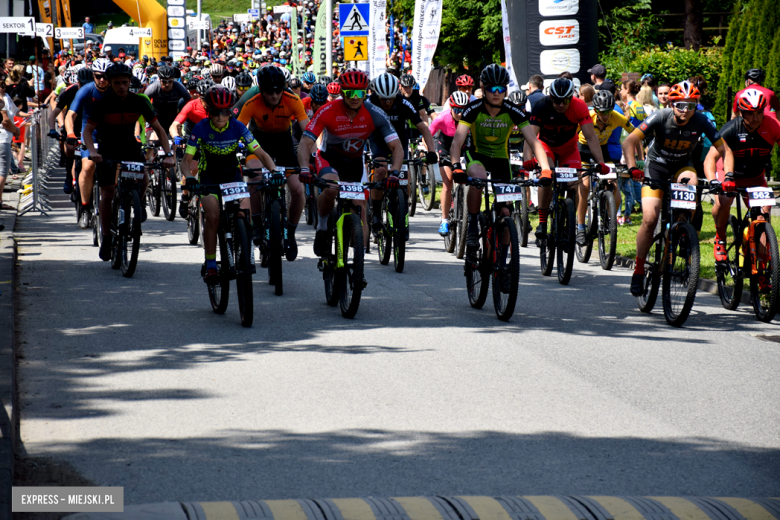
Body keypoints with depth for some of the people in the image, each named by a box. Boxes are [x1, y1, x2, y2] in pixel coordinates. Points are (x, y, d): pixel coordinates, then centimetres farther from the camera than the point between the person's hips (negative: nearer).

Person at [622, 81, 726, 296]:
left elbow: (722, 148, -14)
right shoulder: (660, 118, -24)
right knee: (650, 219, -15)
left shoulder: (701, 121, -19)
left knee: (691, 181, -35)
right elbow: (629, 142, -28)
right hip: (657, 165, -1)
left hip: (682, 166, 2)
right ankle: (639, 269, 0)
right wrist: (632, 168, -43)